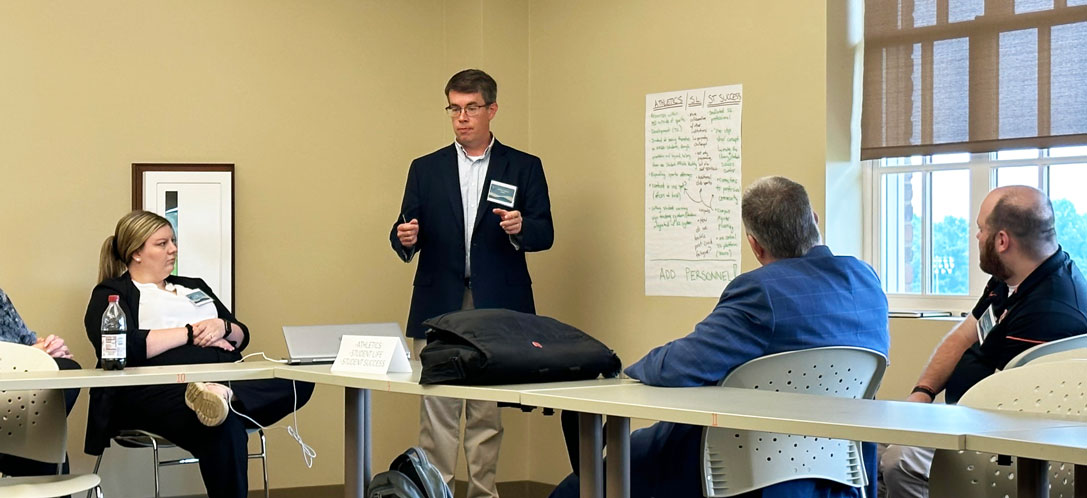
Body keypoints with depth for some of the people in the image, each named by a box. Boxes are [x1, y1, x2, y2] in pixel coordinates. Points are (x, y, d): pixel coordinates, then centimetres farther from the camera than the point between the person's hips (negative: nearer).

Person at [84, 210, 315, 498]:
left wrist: (223, 327, 2)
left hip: (227, 377, 7)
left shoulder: (194, 287, 32)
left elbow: (242, 337, 27)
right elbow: (126, 348, -9)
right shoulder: (111, 294, 11)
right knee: (226, 427, -41)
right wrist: (191, 332, -3)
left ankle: (228, 396, -48)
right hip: (159, 388, -7)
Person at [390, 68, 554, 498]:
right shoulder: (426, 169, 13)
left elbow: (544, 234, 1)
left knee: (488, 413, 3)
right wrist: (405, 238, -15)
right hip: (439, 308, 1)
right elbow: (405, 233, 8)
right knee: (437, 410, -2)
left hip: (496, 309, -1)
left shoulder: (524, 168, 8)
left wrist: (520, 228, -20)